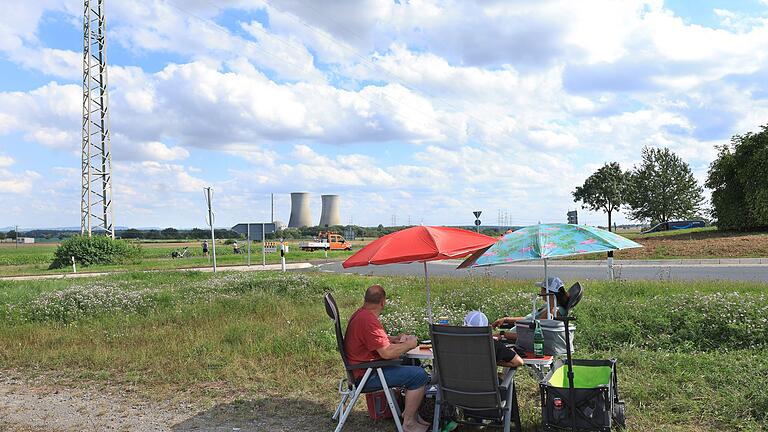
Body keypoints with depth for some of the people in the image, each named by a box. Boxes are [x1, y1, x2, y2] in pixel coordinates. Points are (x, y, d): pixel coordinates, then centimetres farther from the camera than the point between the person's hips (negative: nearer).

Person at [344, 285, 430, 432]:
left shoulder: (360, 313, 10)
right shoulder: (368, 320, -24)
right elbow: (387, 352, -28)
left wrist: (395, 339, 13)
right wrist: (409, 344, -12)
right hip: (366, 376, -11)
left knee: (413, 363, 20)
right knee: (419, 375, -16)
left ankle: (409, 412, 22)